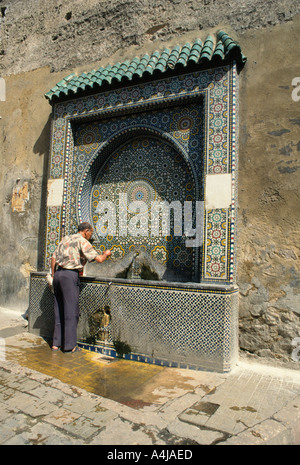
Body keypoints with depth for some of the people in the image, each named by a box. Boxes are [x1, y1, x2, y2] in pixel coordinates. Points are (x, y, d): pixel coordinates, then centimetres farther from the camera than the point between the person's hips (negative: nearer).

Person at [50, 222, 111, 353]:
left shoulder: (65, 239, 18)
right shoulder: (82, 241, -5)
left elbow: (53, 258, 18)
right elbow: (99, 259, -10)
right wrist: (106, 254, 10)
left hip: (58, 274, 8)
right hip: (70, 275, -8)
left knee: (59, 310, 13)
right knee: (71, 311, -1)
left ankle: (56, 343, 20)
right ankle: (69, 346, 5)